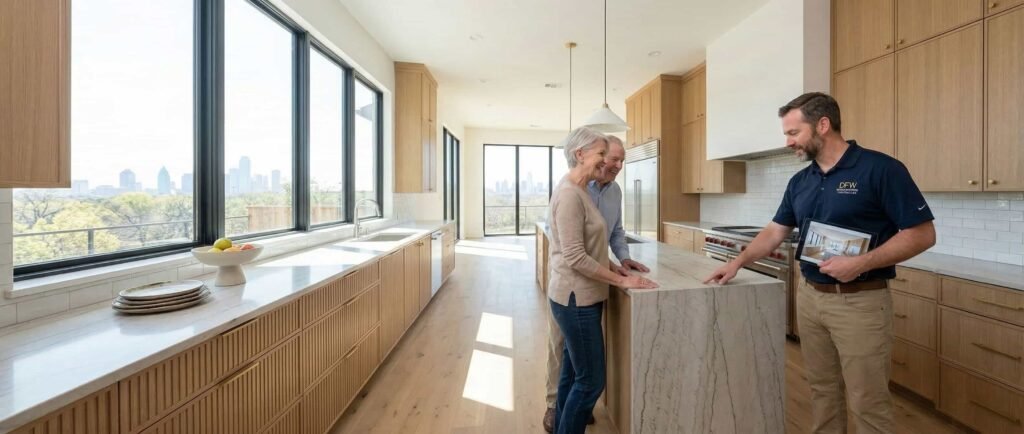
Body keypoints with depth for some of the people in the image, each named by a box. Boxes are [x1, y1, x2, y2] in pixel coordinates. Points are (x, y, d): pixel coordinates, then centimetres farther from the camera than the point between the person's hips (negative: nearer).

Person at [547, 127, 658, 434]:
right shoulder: (569, 194, -19)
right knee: (590, 382, 3)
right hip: (576, 299, -9)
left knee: (572, 376, 19)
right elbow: (576, 258, -23)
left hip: (582, 297, 9)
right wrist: (622, 281, -17)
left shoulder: (580, 191, 11)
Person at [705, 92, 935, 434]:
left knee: (867, 401, 6)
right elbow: (776, 231, 12)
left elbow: (922, 234, -11)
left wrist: (861, 263, -23)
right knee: (822, 390, 17)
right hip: (810, 297, 6)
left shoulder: (880, 169, -11)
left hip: (861, 301, -5)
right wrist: (738, 262, 2)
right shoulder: (799, 181, 8)